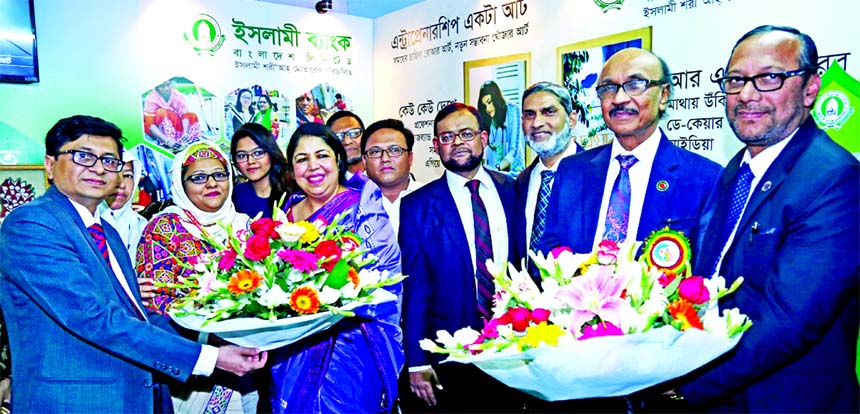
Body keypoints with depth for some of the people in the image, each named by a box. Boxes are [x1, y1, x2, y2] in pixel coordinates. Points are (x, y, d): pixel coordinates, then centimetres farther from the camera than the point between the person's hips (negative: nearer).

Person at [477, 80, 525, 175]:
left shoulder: (512, 111, -7)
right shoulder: (484, 118, 3)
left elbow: (514, 149, -12)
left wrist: (498, 168, -25)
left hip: (512, 169, -3)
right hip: (492, 168, 3)